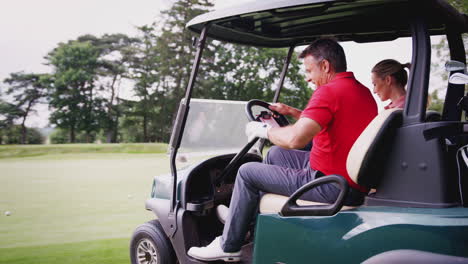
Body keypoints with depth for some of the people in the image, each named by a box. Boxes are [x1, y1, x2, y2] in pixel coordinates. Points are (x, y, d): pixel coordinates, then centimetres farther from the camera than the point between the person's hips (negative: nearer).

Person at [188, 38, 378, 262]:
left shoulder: (329, 91, -20)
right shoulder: (363, 91, 12)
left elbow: (295, 138, -29)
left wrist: (262, 129, -10)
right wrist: (292, 112, 23)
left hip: (332, 185, -10)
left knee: (247, 172, 0)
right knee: (276, 154, 24)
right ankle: (249, 215, 36)